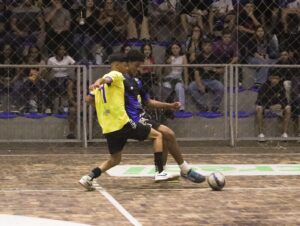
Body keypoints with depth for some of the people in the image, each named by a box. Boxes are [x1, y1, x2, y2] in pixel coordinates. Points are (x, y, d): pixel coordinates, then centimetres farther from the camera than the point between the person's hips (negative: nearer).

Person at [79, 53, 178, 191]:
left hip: (108, 128, 8)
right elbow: (106, 79, -26)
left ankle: (89, 177, 2)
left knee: (115, 160, 22)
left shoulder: (103, 83, 19)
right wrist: (98, 83, -48)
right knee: (157, 135, 7)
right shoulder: (116, 75, -3)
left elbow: (89, 99, 19)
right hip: (122, 123, -8)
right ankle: (160, 172, -3)